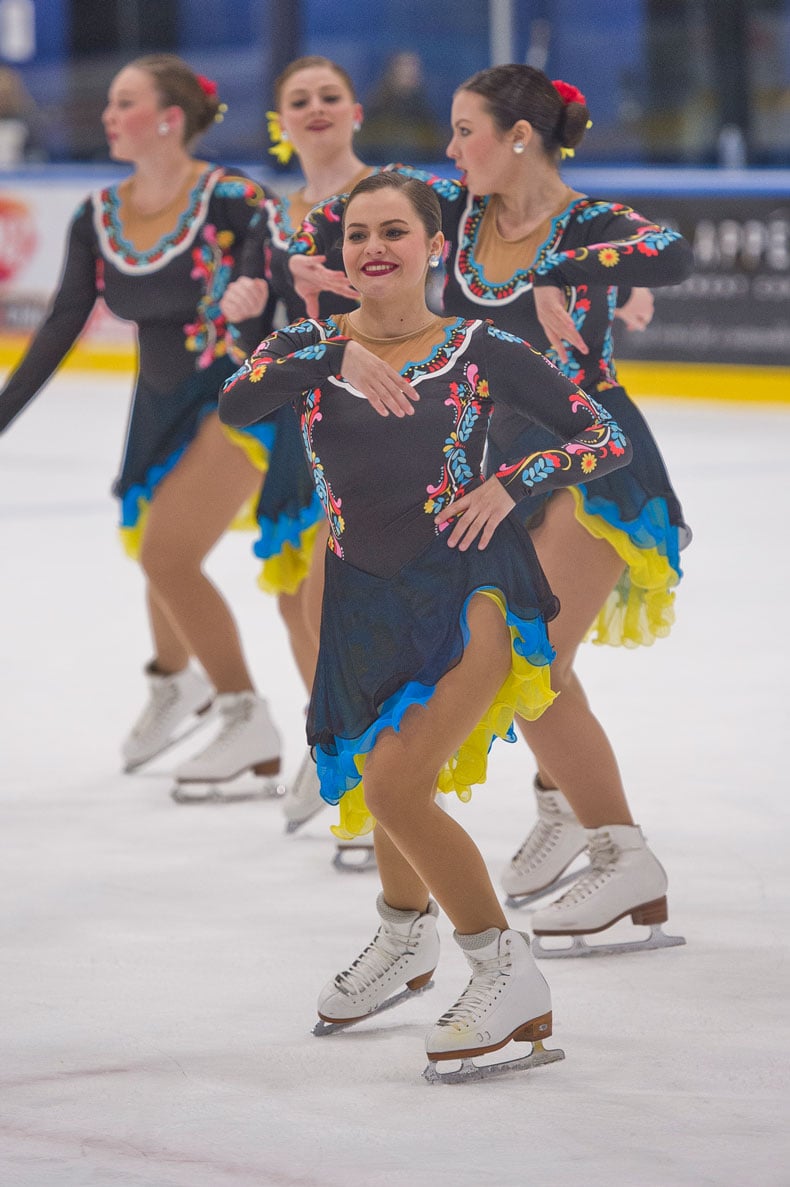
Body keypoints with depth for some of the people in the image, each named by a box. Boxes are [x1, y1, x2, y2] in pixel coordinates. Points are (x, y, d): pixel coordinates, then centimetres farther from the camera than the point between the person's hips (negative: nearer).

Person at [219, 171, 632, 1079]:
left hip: (471, 578, -4)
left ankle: (505, 970, -7)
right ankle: (407, 935, 50)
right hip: (367, 596, 5)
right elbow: (235, 404, -18)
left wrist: (509, 486, -13)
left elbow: (607, 439, 1)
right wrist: (336, 359, -29)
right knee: (382, 790, 19)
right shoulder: (312, 346, 3)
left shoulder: (481, 352, -3)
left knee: (393, 784, -21)